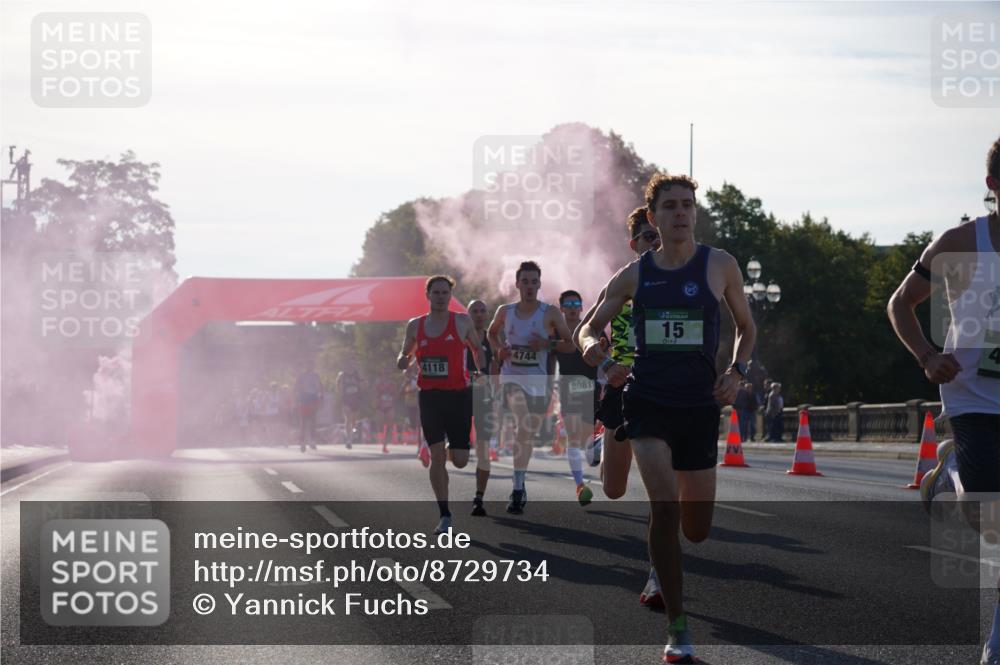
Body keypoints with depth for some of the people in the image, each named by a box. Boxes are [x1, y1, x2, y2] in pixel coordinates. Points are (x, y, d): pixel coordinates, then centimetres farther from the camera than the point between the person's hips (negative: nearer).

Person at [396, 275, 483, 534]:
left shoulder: (462, 322, 1)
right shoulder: (415, 325, 6)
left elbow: (477, 348, 16)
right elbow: (405, 355, 18)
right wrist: (403, 361, -6)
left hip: (458, 396, -1)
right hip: (429, 396, 1)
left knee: (459, 461, -4)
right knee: (437, 457, -5)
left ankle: (454, 450, 36)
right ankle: (444, 515, 3)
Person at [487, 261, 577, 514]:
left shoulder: (550, 313, -2)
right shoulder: (505, 312, 5)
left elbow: (570, 345, 1)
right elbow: (492, 333, 25)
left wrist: (548, 344, -16)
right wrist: (499, 349, 4)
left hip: (538, 381, 1)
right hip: (511, 377, -1)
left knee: (529, 435, 10)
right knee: (524, 424, -26)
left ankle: (519, 487, 29)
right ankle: (518, 487, -24)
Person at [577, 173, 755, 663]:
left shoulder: (720, 267, 1)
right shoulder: (634, 275, 3)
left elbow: (746, 328, 13)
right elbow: (589, 330, 12)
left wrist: (736, 371, -4)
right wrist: (601, 359, -11)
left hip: (700, 406, 1)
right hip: (647, 400, -1)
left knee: (697, 528, 6)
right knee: (664, 504, -21)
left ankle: (662, 572, 46)